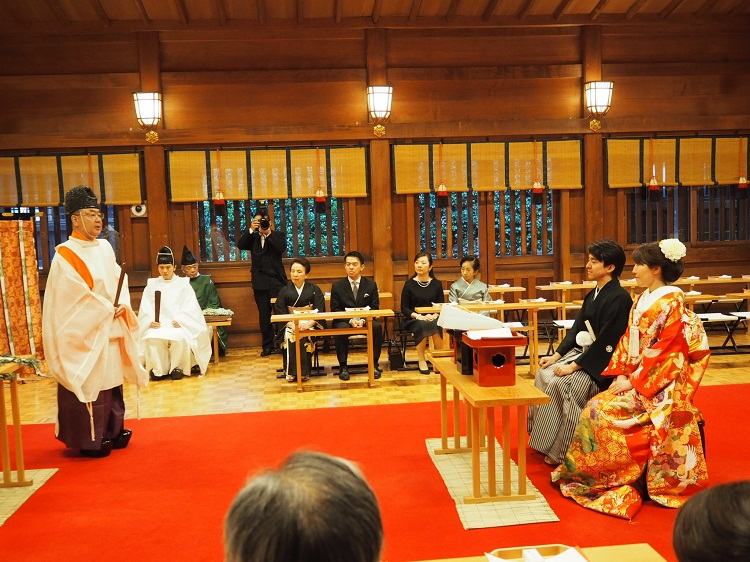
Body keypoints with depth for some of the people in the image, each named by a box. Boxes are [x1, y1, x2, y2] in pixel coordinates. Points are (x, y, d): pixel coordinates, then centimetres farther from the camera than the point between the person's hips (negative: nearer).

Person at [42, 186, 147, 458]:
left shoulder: (105, 248, 9)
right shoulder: (65, 255, -11)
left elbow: (119, 281, 11)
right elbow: (74, 296, -15)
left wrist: (122, 307, -6)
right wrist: (107, 311, -10)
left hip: (112, 331, 7)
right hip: (85, 333, -7)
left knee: (112, 382, 12)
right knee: (89, 384, -1)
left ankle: (113, 431, 24)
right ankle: (90, 440, 9)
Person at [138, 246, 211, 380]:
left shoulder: (183, 284, 11)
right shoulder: (152, 285, 17)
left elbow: (190, 307, 0)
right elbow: (146, 308, 7)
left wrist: (180, 321, -16)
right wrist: (150, 321, -13)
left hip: (179, 324, -1)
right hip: (157, 324, 2)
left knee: (179, 337, -35)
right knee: (152, 338, -32)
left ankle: (178, 367, -11)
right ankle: (159, 369, -13)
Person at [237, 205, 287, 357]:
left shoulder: (277, 235, 4)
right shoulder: (253, 237, 11)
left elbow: (282, 248, -15)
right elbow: (240, 245, -5)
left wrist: (268, 233, -16)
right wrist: (251, 230, -14)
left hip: (276, 281, -3)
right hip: (260, 282, 3)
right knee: (264, 315, 7)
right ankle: (267, 345, 14)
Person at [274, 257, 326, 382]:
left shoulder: (314, 290, 7)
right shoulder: (284, 291, 11)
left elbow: (320, 311, -3)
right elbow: (279, 311, 2)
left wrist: (309, 323, -22)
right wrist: (291, 323, -17)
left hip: (310, 324, -1)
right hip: (290, 324, 1)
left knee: (304, 337, -33)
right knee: (289, 337, -32)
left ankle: (304, 371, -26)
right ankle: (291, 372, -28)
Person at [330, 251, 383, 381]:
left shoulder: (371, 284, 7)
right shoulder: (337, 286, 5)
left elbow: (375, 308, 4)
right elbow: (335, 309, 1)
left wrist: (362, 320, -16)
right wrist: (350, 320, -16)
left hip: (366, 321, 1)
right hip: (344, 321, -1)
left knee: (377, 326, -31)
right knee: (341, 328, -36)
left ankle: (374, 364, -17)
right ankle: (343, 366, -22)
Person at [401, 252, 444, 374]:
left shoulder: (436, 284, 10)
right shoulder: (409, 284, 4)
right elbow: (404, 308, 1)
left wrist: (434, 315, -15)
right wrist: (418, 316, -16)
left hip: (432, 318, 1)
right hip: (414, 319, -1)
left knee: (438, 325, -34)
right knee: (422, 326, -36)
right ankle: (421, 360, -21)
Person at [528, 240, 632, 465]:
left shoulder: (619, 298, -18)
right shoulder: (593, 294, 10)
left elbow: (606, 342, -22)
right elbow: (577, 328, 13)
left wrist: (574, 366, -23)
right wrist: (557, 355, 1)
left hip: (603, 363, -9)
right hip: (583, 351, 9)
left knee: (562, 382, -25)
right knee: (544, 373, -4)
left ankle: (562, 453, -12)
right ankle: (546, 441, 3)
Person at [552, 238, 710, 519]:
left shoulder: (672, 302, -14)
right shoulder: (641, 300, 11)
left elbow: (664, 352, -18)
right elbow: (628, 342, 12)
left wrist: (633, 381, -17)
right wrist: (621, 374, 0)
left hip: (659, 386, -7)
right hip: (636, 379, 7)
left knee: (603, 411, -20)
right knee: (595, 408, -10)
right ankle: (586, 475, -3)